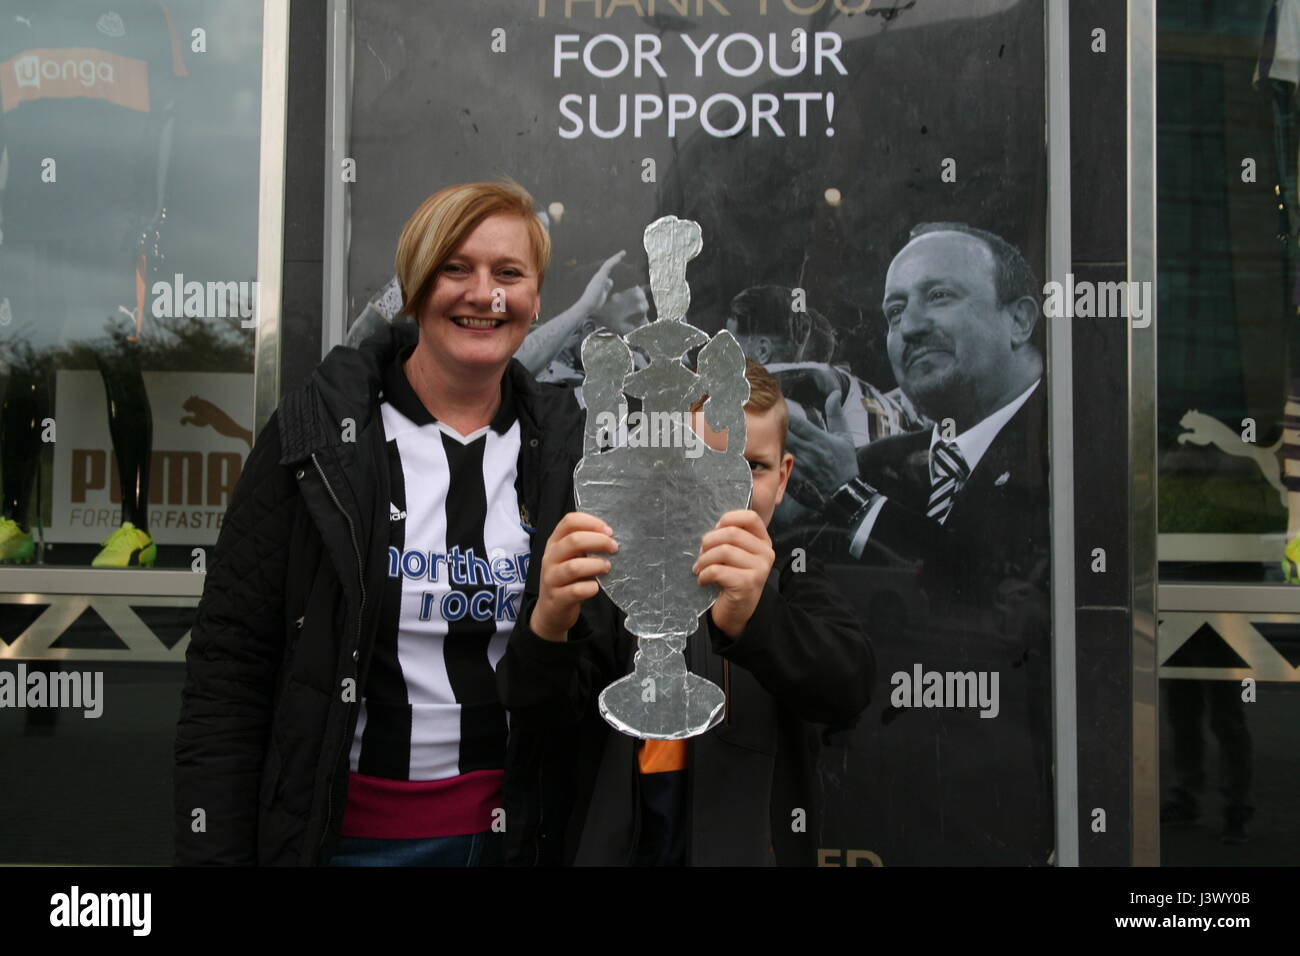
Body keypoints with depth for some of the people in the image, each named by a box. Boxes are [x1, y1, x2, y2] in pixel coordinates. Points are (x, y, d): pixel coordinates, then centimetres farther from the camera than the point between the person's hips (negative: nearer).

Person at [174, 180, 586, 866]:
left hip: (507, 828, 3)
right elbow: (228, 667, -9)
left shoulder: (561, 443, 0)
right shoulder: (317, 432, -9)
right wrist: (213, 851, -12)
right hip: (350, 831, -2)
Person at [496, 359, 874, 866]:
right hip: (616, 845, 1)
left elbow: (847, 689, -15)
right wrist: (546, 624, -31)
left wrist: (752, 618, -33)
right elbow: (534, 702, -10)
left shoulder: (791, 585, 4)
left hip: (749, 844, 0)